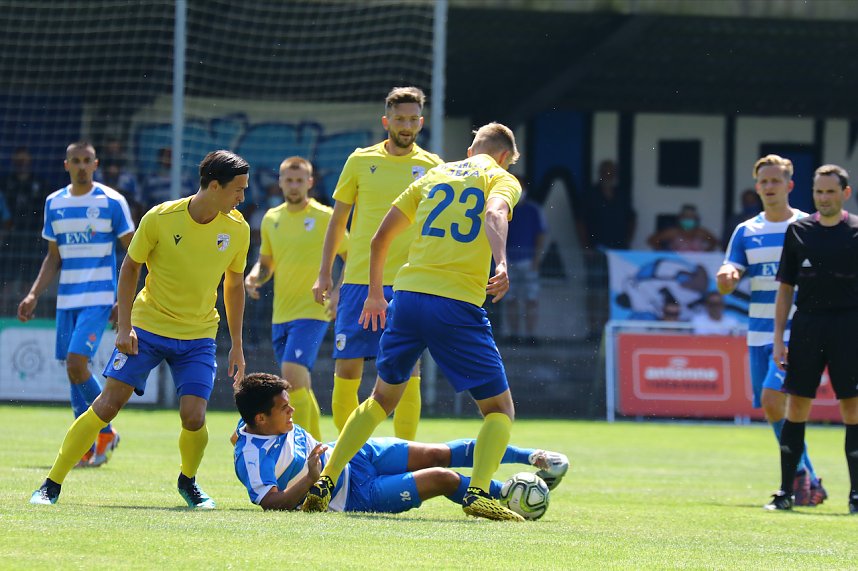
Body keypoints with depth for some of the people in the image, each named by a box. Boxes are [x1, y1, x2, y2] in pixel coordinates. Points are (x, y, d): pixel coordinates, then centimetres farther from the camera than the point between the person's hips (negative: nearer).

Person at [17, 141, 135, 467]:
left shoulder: (111, 202, -4)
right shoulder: (54, 203, 10)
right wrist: (34, 296, 8)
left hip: (99, 298, -5)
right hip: (66, 299, 5)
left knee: (76, 364, -17)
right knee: (73, 370, 4)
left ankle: (105, 432, 0)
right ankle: (87, 448, 11)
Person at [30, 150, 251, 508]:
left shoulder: (237, 229, -4)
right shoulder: (160, 219, -14)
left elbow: (234, 284, 11)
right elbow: (130, 267, -1)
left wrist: (237, 345, 12)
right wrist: (124, 327, -7)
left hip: (199, 334, 2)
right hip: (148, 326, -2)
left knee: (193, 417, -14)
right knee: (107, 404, -10)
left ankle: (188, 481, 17)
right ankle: (52, 484, 0)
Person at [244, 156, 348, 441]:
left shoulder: (325, 217, -4)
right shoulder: (272, 218, 10)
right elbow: (265, 263, 20)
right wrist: (254, 277, -2)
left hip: (312, 311, -6)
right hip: (281, 314, 6)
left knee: (292, 371, -22)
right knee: (299, 384, 12)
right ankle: (316, 444, 24)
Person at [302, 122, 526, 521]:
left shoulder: (433, 176, 22)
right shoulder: (502, 178, 8)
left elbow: (380, 237, 22)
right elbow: (494, 214, -17)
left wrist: (375, 294, 34)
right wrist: (502, 265, -33)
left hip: (407, 296, 5)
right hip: (458, 305, -5)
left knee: (382, 398, 22)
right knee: (499, 408, 5)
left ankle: (324, 483, 15)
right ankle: (478, 493, -16)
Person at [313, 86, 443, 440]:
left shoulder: (431, 166, 4)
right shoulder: (361, 161, 5)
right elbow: (338, 219, 12)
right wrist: (324, 273, 8)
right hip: (359, 279, 1)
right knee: (346, 368, -2)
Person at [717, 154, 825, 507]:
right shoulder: (746, 232, 11)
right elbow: (727, 282, 6)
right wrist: (727, 278, -18)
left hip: (796, 332, -5)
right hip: (759, 333, 5)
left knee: (772, 398, -21)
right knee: (772, 410, 4)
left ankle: (800, 474, -8)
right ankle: (809, 484, 16)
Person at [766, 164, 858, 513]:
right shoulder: (798, 231, 8)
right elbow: (785, 288, 11)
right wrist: (778, 337, 6)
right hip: (806, 324, 2)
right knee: (795, 408, 0)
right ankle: (785, 492, 7)